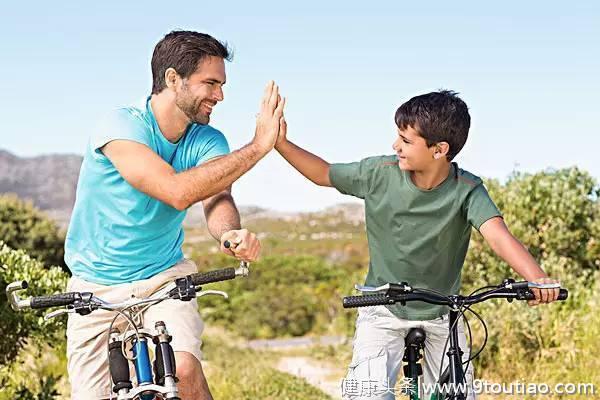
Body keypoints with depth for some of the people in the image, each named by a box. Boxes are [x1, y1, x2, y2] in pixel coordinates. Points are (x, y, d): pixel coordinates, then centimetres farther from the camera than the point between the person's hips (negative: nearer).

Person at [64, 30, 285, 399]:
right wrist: (258, 145, -29)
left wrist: (231, 234, -45)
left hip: (164, 279, 2)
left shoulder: (208, 141, -4)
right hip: (97, 289, -2)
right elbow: (177, 192, -32)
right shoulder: (119, 126, -20)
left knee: (184, 370, -24)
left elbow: (217, 198, -21)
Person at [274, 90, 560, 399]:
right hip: (384, 308, 0)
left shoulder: (467, 190, -20)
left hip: (442, 314, 0)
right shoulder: (380, 173, -15)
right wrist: (281, 143, -9)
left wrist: (537, 278, -54)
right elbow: (324, 174, 2)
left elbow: (498, 235, -36)